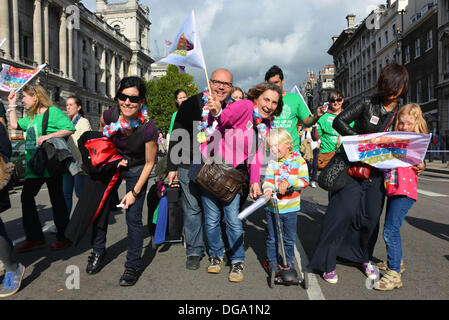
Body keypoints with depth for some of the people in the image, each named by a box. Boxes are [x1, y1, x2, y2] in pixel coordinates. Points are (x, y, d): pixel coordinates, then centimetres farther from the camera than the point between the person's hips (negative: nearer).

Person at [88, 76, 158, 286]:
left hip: (136, 172, -3)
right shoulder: (109, 116, -22)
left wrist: (134, 192, -17)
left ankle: (133, 265, 14)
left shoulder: (148, 129, -31)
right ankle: (98, 252, 34)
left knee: (133, 217, -5)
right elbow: (101, 136, 4)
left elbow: (149, 163, -18)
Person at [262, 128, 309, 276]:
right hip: (273, 207, 1)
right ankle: (272, 261, 28)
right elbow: (268, 179, -9)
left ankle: (289, 261, 34)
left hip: (290, 208, -1)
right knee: (272, 238, 10)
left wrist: (289, 182, -25)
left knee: (290, 238, 14)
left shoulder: (299, 161, -5)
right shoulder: (272, 164, 0)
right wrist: (268, 189, -30)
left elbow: (304, 180, -12)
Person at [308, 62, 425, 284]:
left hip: (378, 171, 4)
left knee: (372, 216, 7)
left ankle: (365, 257, 30)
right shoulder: (368, 104, -5)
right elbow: (339, 122, -9)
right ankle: (327, 261, 2)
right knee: (343, 210, -9)